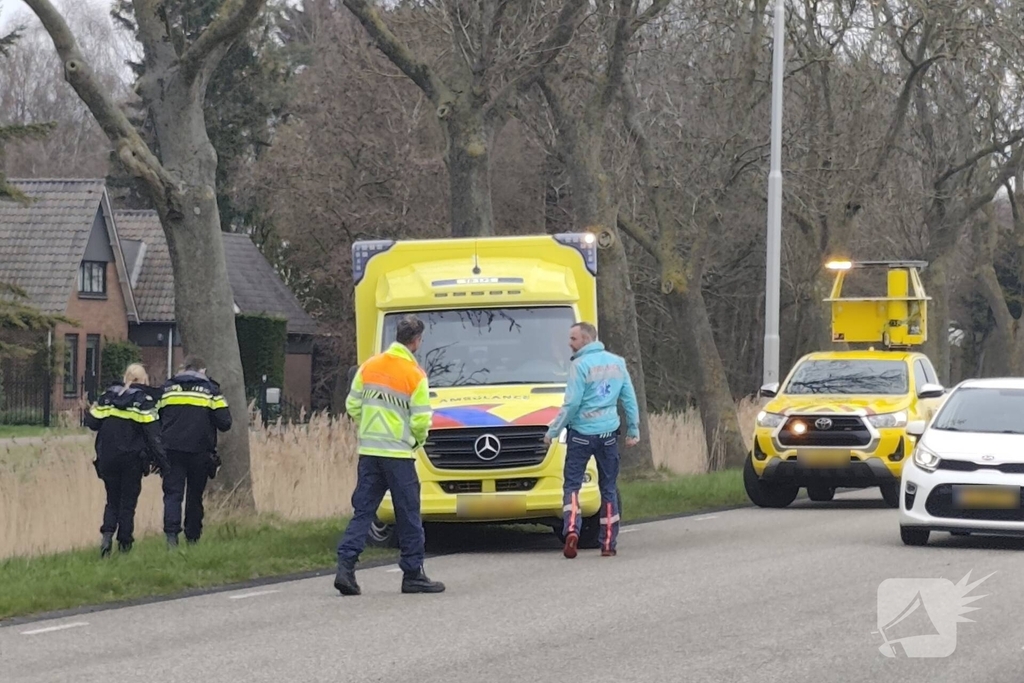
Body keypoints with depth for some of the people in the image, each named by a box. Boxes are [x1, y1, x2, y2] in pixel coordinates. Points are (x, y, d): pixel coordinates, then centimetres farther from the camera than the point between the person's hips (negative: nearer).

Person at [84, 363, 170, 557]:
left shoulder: (107, 396, 5)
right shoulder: (144, 401, -6)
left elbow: (92, 422, 6)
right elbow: (153, 434, -10)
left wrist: (89, 411, 28)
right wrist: (161, 461, -8)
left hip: (108, 458, 3)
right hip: (132, 459, -3)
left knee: (112, 500, 13)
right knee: (128, 502, 7)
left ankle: (107, 534, -10)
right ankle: (124, 543, 5)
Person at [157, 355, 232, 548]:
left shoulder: (167, 388, 9)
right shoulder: (211, 390, 3)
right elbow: (224, 423, -1)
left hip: (172, 450, 0)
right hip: (199, 451, 0)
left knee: (173, 493, -2)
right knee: (195, 495, 12)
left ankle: (171, 534, -21)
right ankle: (192, 538, 16)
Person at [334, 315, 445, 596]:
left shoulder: (368, 367, 5)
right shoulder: (415, 375, -10)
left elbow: (353, 406, 9)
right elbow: (421, 421, -12)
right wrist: (419, 439, 9)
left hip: (368, 451, 5)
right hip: (399, 454, -5)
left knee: (362, 512, 6)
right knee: (409, 516, 5)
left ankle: (345, 566, -7)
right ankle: (413, 575, 10)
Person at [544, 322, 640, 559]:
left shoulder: (581, 365, -12)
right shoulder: (617, 363, 7)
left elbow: (572, 404, -14)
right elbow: (629, 399, 11)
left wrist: (553, 431, -5)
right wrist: (633, 430, 20)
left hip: (581, 433, -5)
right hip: (608, 433, 5)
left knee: (572, 485, 2)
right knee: (609, 488, 10)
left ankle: (572, 529, -20)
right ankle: (609, 543, 10)